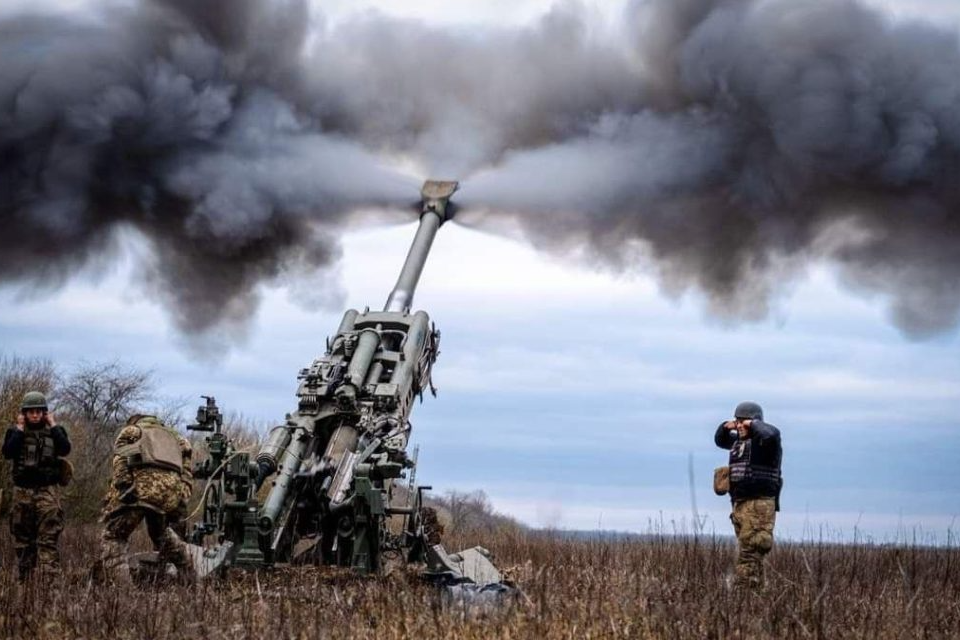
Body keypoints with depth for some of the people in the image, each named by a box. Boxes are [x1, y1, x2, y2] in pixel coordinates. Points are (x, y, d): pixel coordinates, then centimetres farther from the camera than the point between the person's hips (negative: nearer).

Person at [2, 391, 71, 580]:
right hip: (22, 491, 2)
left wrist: (53, 426, -8)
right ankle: (24, 577, 15)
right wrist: (20, 429, -8)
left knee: (49, 536, -12)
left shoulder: (54, 430, 7)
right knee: (23, 536, 7)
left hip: (47, 491, -2)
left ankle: (50, 576, -20)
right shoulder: (15, 431, 8)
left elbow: (65, 449, -11)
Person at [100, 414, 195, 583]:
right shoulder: (175, 437, 38)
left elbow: (120, 462, 6)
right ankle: (188, 577, 33)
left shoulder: (130, 431, 26)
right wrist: (179, 509, 21)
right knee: (161, 531, 32)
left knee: (113, 537, 4)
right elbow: (187, 476, 26)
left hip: (142, 484, -5)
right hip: (172, 489, 5)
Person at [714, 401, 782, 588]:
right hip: (740, 503, 9)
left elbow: (771, 434, -31)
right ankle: (756, 586, 17)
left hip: (759, 504, -9)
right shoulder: (738, 440, 18)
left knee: (748, 552, -15)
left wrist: (753, 424, -14)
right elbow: (720, 440, 36)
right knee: (751, 553, 12)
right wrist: (725, 427, 15)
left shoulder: (764, 441, -7)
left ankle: (744, 587, -18)